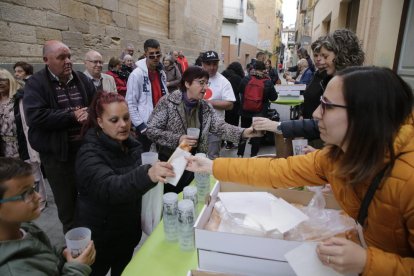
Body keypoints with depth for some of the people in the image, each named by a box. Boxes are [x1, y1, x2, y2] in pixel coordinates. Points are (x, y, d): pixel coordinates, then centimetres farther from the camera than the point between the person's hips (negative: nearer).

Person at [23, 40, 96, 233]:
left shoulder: (82, 79, 6)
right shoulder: (35, 84, -7)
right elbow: (35, 117, -21)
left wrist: (89, 114, -14)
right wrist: (73, 116, -20)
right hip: (57, 153, -4)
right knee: (66, 201, 12)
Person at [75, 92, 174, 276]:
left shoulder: (131, 145, -3)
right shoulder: (90, 155, -25)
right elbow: (110, 188, -44)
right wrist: (147, 174, -59)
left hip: (128, 232, 6)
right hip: (100, 238, -6)